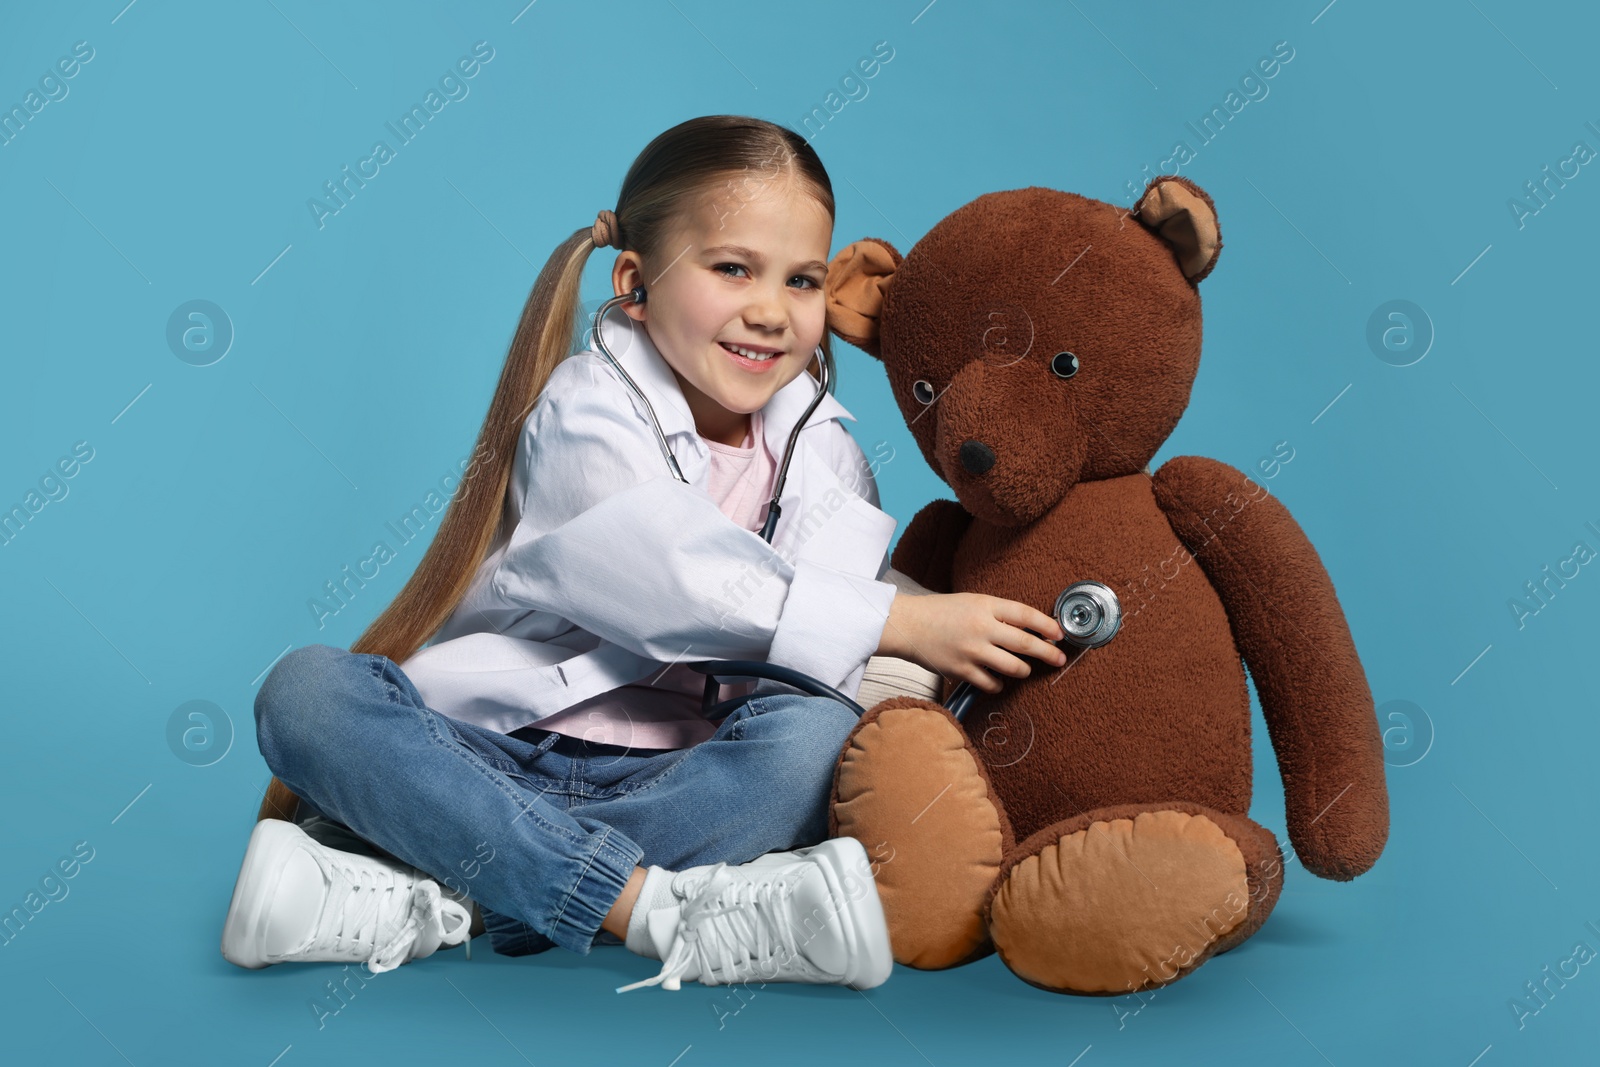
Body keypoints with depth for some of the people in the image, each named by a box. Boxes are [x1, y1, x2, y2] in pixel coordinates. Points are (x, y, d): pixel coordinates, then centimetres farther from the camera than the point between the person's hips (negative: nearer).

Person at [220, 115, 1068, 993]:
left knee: (817, 736, -28)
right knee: (308, 690, -26)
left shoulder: (825, 450, 8)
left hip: (672, 779, 2)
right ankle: (658, 912, -38)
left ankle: (437, 905, -30)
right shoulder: (585, 413, -9)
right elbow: (684, 583, -25)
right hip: (492, 754, -2)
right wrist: (903, 625, -29)